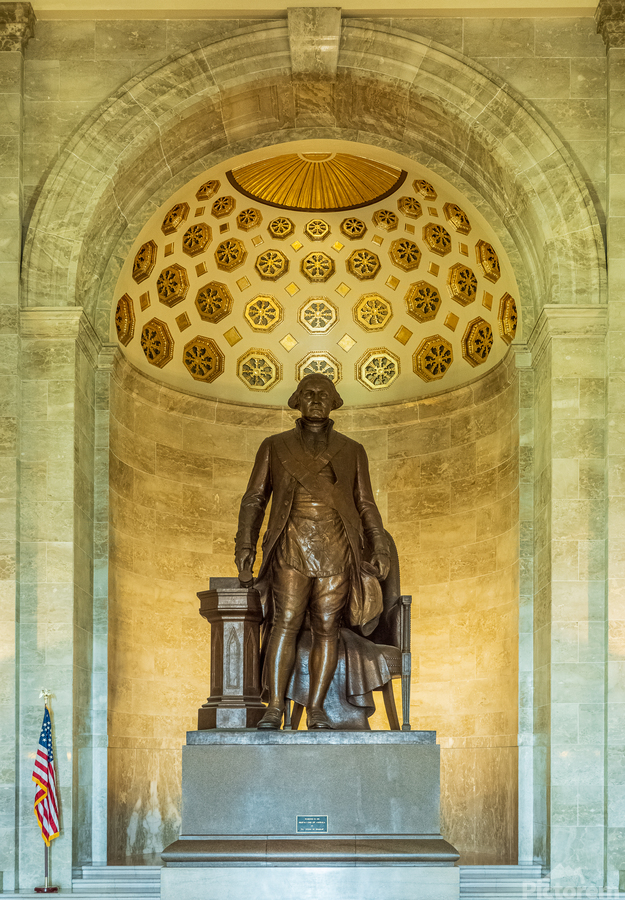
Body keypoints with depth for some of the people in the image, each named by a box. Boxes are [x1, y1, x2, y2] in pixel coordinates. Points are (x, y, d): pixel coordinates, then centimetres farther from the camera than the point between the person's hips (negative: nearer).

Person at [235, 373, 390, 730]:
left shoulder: (352, 452, 13)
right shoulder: (275, 447, 11)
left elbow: (365, 504, 13)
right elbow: (255, 499, 9)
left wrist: (380, 549, 1)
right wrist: (245, 545, -3)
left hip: (337, 550, 1)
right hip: (292, 549, -1)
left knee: (327, 628, 0)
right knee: (285, 624, -9)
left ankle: (316, 709, 5)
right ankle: (275, 708, -6)